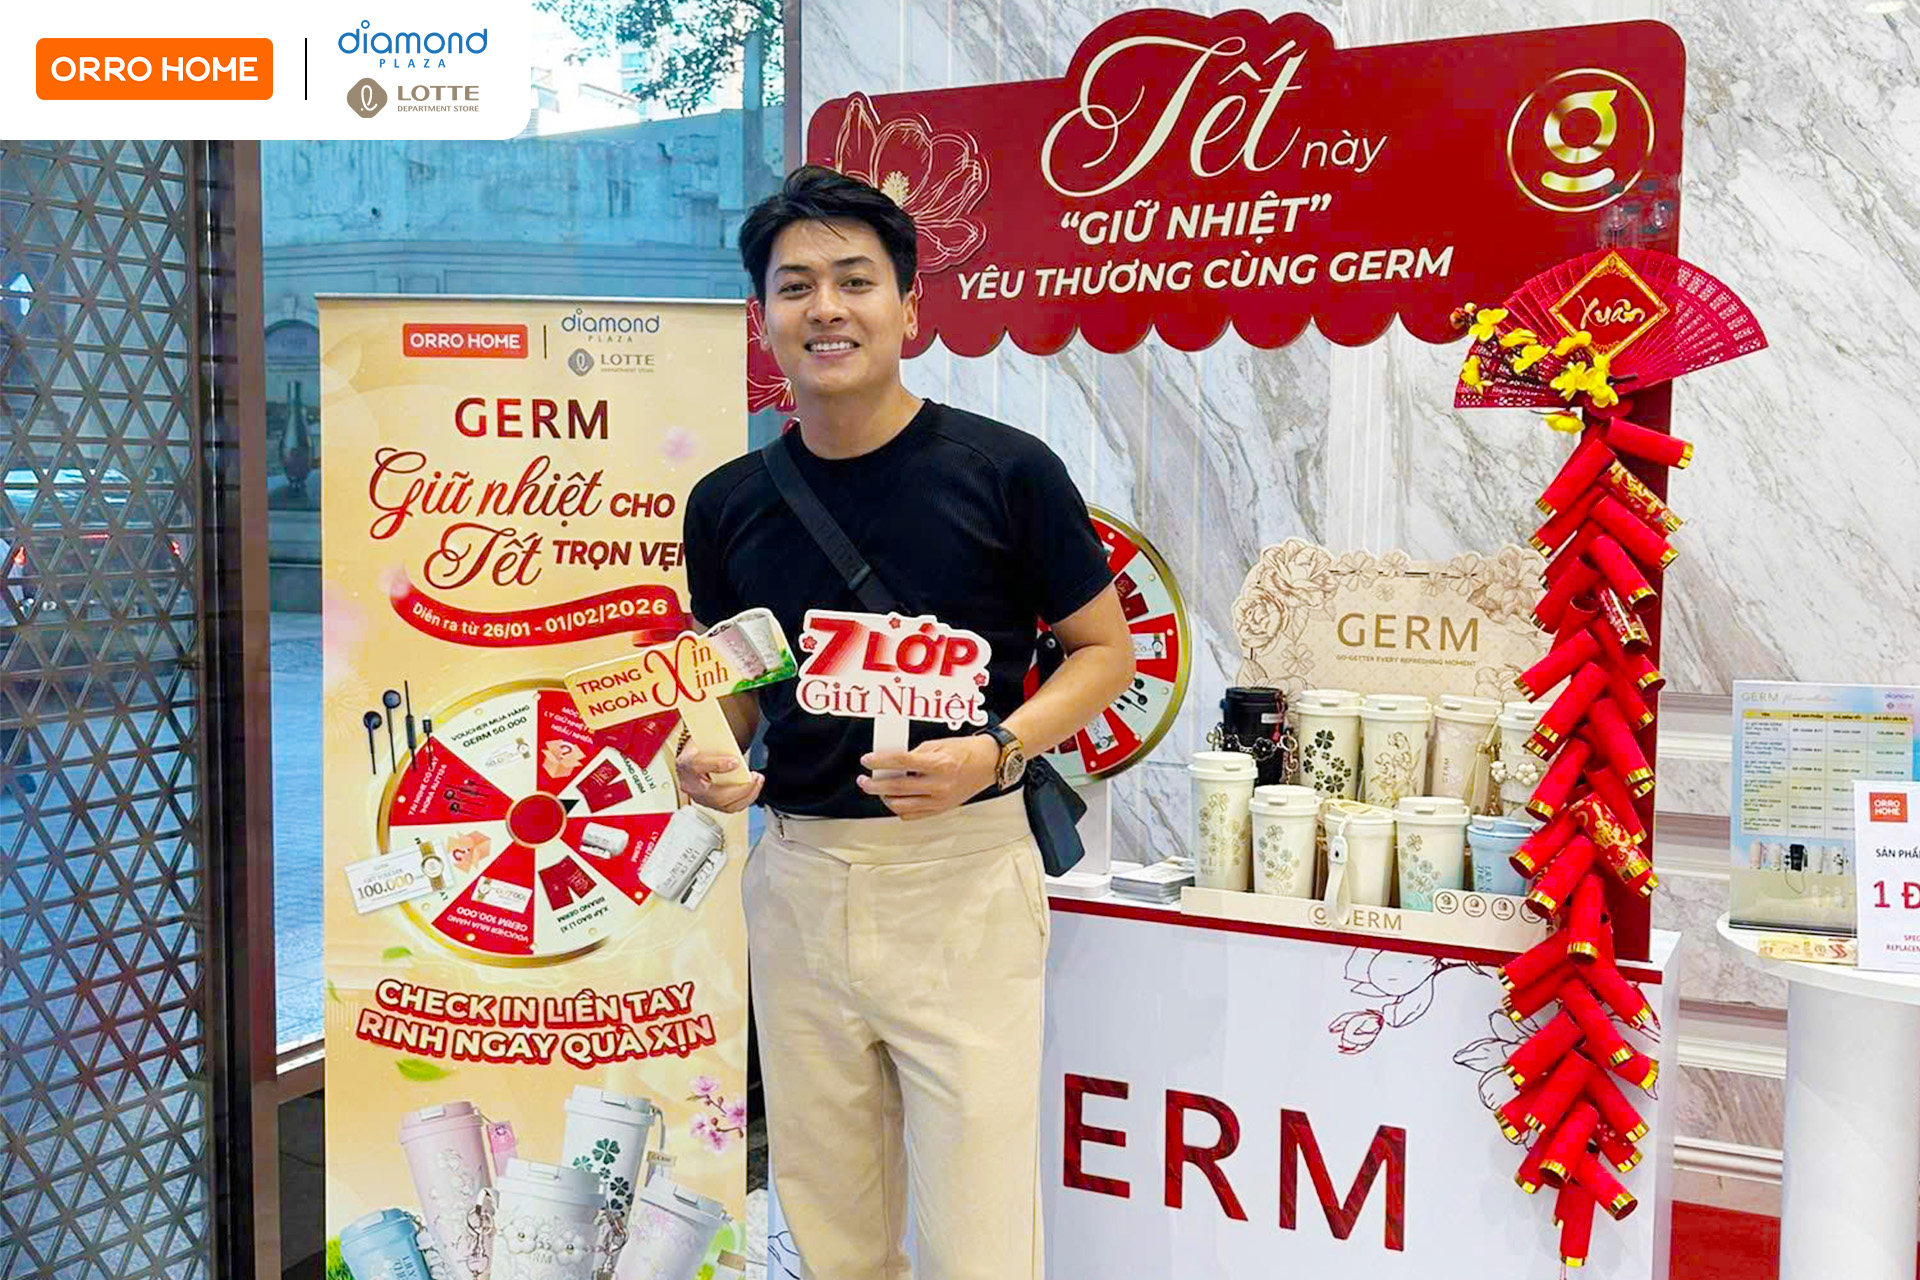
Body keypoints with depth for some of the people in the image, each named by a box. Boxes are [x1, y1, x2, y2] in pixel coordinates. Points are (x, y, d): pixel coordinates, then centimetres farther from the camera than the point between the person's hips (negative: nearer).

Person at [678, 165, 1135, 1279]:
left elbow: (1104, 651, 1)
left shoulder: (1003, 470, -7)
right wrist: (707, 755, -5)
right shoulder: (729, 503, 5)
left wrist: (995, 753, -15)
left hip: (962, 868, -4)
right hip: (795, 873, 4)